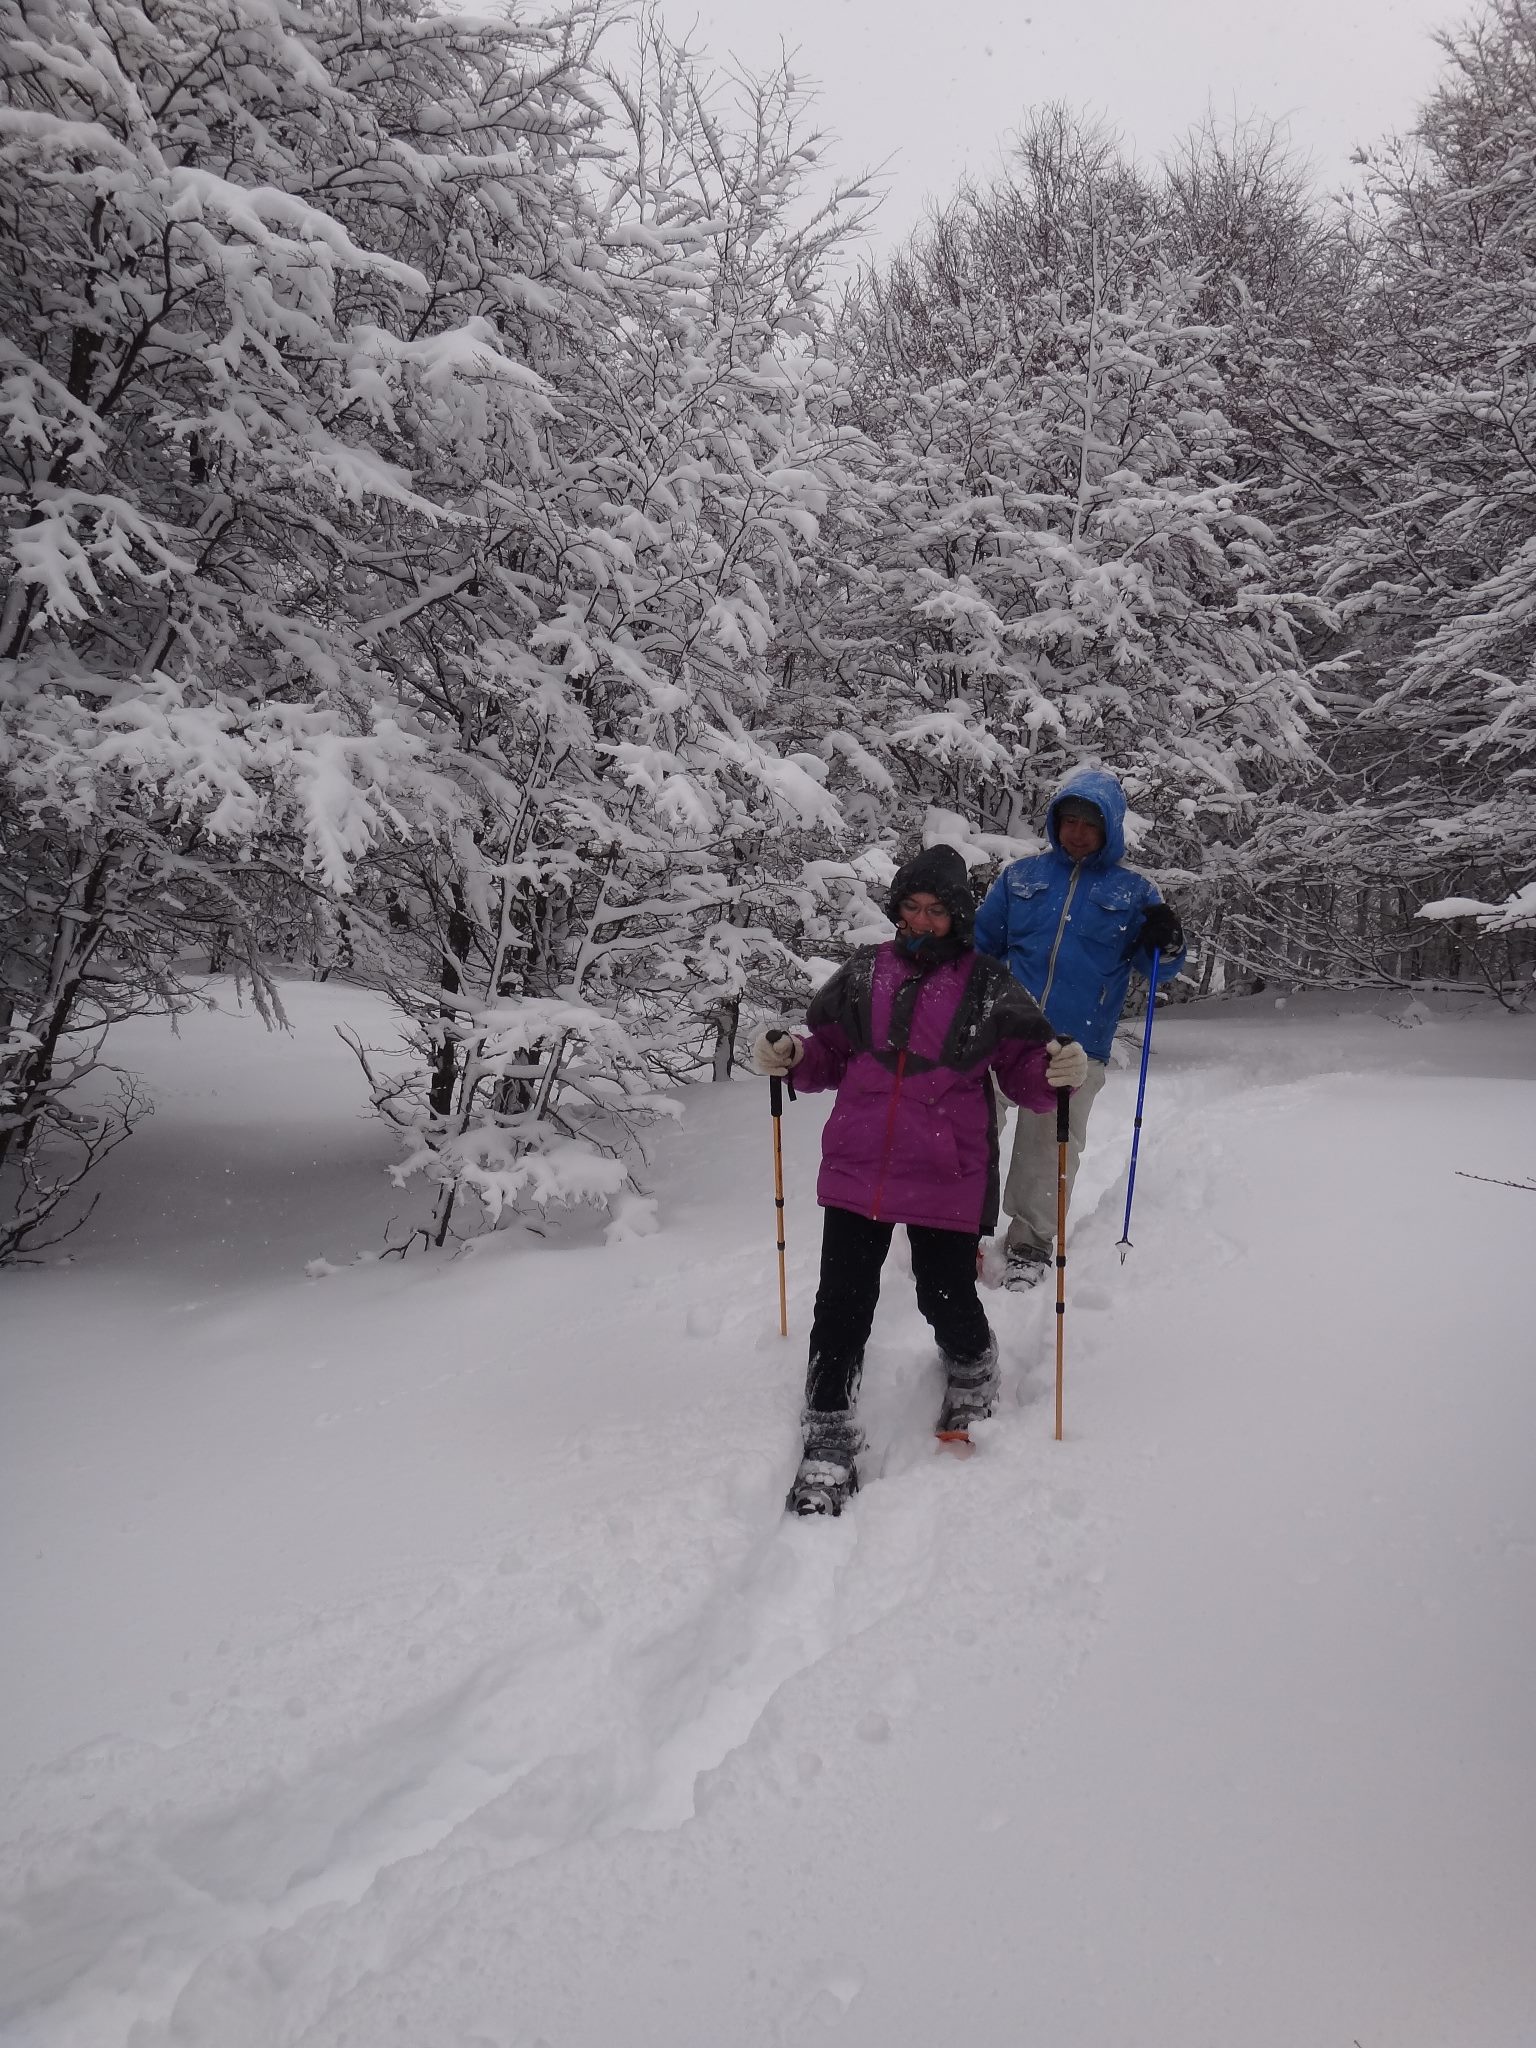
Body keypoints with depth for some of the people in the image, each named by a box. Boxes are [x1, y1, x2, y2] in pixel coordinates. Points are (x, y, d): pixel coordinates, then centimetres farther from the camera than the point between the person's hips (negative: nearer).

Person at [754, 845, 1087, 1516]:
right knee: (842, 1303, 2)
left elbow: (1024, 1071, 4)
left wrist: (1058, 1074, -18)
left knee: (947, 1300, 5)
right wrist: (791, 1057, -5)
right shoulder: (863, 972, 8)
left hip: (948, 1177, -2)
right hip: (857, 1170, 2)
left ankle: (972, 1375, 42)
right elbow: (829, 1055, 15)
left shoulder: (989, 986, 2)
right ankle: (829, 1444, 14)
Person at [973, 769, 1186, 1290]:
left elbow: (1158, 967, 7)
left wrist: (1167, 941, -15)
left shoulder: (1133, 891, 8)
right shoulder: (1021, 876, 13)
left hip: (1077, 1046, -2)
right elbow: (981, 944, 19)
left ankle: (1031, 1239, 14)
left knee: (1050, 1145, 1)